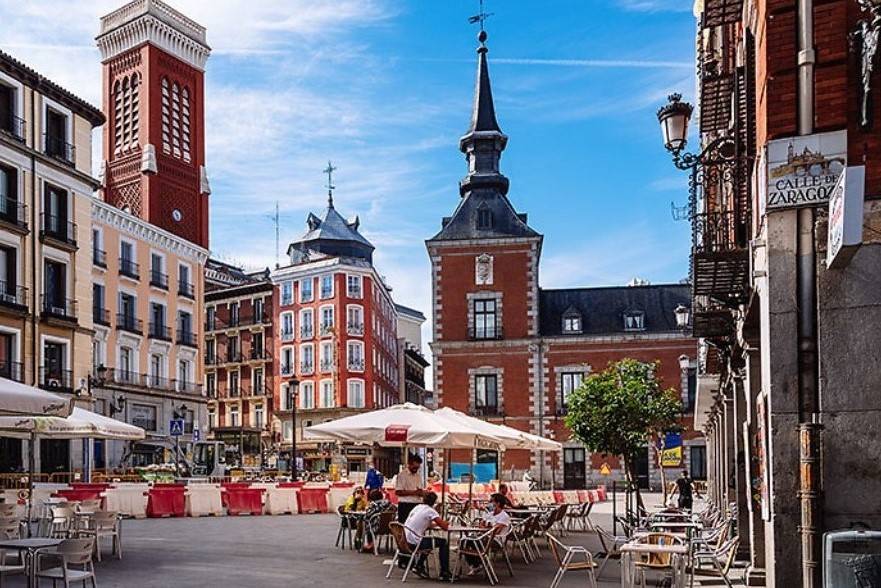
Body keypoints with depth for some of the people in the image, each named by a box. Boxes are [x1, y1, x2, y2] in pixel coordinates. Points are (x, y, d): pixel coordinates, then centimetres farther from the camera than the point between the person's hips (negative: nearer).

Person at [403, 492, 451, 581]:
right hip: (414, 543, -8)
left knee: (429, 540, 32)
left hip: (405, 541, 8)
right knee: (444, 543, 6)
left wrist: (437, 524, 17)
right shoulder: (430, 511, -9)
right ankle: (444, 574, 11)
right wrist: (445, 523, 13)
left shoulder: (417, 507, 15)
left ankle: (418, 566, 27)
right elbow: (445, 527, -9)